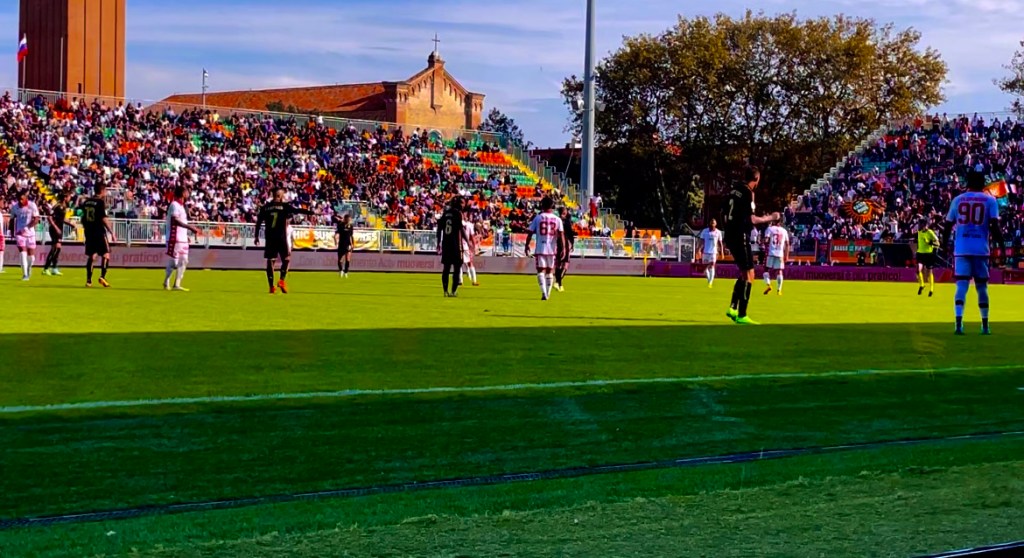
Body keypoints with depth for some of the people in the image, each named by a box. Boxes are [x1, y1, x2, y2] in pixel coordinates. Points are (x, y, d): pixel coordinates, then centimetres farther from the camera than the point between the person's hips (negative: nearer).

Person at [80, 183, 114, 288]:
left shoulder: (86, 202, 10)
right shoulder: (100, 202, -11)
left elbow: (83, 218, 16)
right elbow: (104, 219, -16)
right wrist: (112, 232, -13)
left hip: (89, 232, 7)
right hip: (99, 231, -7)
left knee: (91, 256, 11)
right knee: (106, 254, 0)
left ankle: (88, 280, 8)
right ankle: (102, 277, -14)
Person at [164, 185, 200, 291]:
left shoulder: (181, 206, 18)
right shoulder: (174, 205, -12)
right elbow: (175, 220, -24)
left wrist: (187, 234, 18)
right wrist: (190, 227, -29)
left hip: (182, 239, 10)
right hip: (175, 238, -10)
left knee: (184, 261, 8)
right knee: (173, 262, -6)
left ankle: (177, 284, 11)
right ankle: (166, 283, 4)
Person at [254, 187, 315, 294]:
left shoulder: (265, 207, 8)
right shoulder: (285, 206, -2)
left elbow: (259, 222, 9)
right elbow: (298, 210, -9)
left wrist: (257, 236, 15)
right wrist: (312, 212, -10)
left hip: (270, 237, 3)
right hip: (282, 237, -3)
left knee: (270, 260, 7)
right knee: (286, 259, 8)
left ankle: (271, 286, 3)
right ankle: (282, 280, -12)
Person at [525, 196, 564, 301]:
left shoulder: (538, 218, 0)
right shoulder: (557, 219, 2)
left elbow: (530, 233, 1)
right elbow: (561, 235, -4)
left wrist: (527, 245, 11)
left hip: (540, 249, -2)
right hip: (552, 249, 2)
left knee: (541, 270, 0)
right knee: (550, 271, 14)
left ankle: (543, 292, -18)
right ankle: (548, 294, 18)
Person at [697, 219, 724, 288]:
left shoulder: (718, 232, 3)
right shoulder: (705, 231, 1)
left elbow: (720, 243, 9)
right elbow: (701, 241, 0)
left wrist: (721, 252, 6)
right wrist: (699, 250, -9)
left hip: (714, 252, -1)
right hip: (705, 251, 1)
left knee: (712, 266, -13)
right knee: (705, 267, 5)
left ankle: (710, 283, -15)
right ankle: (709, 280, 26)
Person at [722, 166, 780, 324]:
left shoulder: (735, 190, 12)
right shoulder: (747, 192, -13)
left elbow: (727, 215, 19)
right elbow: (751, 219, -17)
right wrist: (770, 218, -4)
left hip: (731, 236, 9)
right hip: (741, 238, -9)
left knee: (744, 274, 19)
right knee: (749, 275, -6)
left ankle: (733, 308, 17)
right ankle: (741, 316, -9)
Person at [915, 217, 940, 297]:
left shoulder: (930, 232, -10)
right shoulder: (919, 232, 7)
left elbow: (937, 244, -11)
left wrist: (932, 243, -30)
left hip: (929, 254, -4)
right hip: (920, 253, 4)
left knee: (929, 271, 4)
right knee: (919, 269, -15)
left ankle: (931, 289, 19)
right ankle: (921, 285, 8)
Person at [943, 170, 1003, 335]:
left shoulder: (957, 200, 8)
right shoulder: (990, 200, 3)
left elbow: (948, 225, 9)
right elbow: (994, 226, -7)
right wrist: (1001, 243, 2)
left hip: (961, 249, 1)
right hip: (981, 250, -1)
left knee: (961, 286, -4)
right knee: (982, 287, 11)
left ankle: (959, 323, -21)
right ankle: (985, 326, 16)